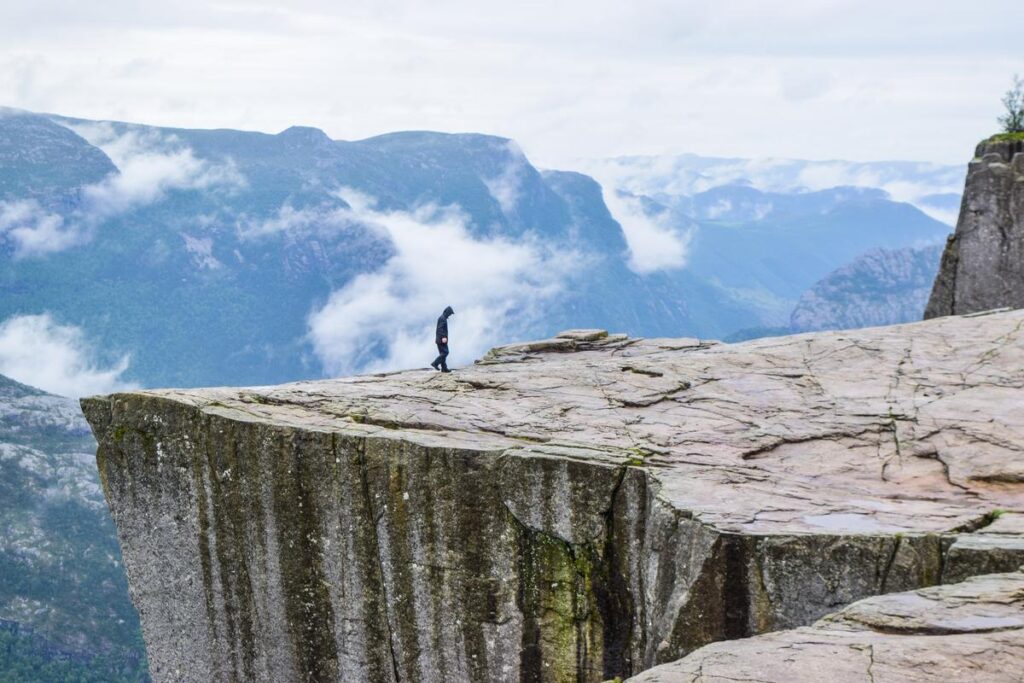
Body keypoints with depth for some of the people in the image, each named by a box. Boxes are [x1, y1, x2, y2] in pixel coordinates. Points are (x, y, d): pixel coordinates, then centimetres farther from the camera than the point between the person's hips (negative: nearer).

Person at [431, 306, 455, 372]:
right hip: (442, 339, -11)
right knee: (445, 352, -11)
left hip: (439, 339, 11)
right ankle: (435, 363, -14)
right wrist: (443, 337, -28)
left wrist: (436, 338, 28)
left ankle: (444, 368, 10)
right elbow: (440, 328, -22)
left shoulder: (442, 318, 20)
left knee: (442, 353, 10)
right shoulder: (442, 318, -12)